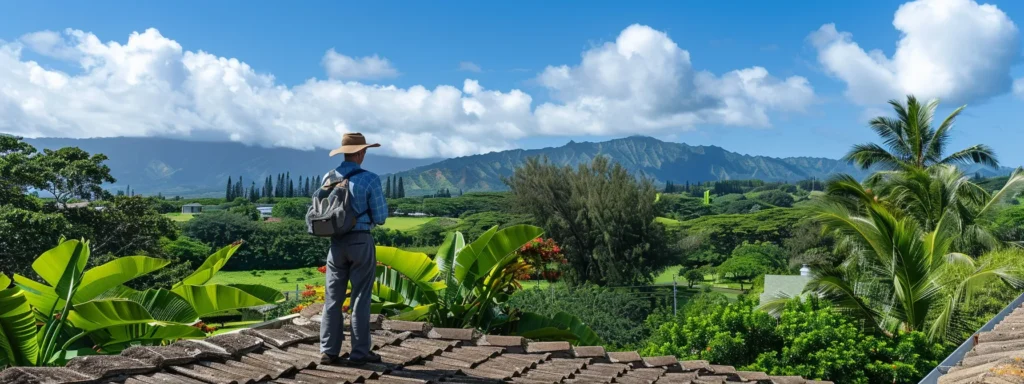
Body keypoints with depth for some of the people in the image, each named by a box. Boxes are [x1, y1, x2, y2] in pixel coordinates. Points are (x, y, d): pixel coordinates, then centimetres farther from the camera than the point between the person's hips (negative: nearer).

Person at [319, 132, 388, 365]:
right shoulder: (370, 179, -11)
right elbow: (380, 218, -8)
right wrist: (382, 202, 12)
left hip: (337, 243, 4)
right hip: (361, 242, -4)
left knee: (333, 298, 11)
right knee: (360, 299, 2)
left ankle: (329, 351, 13)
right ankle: (360, 352, 7)